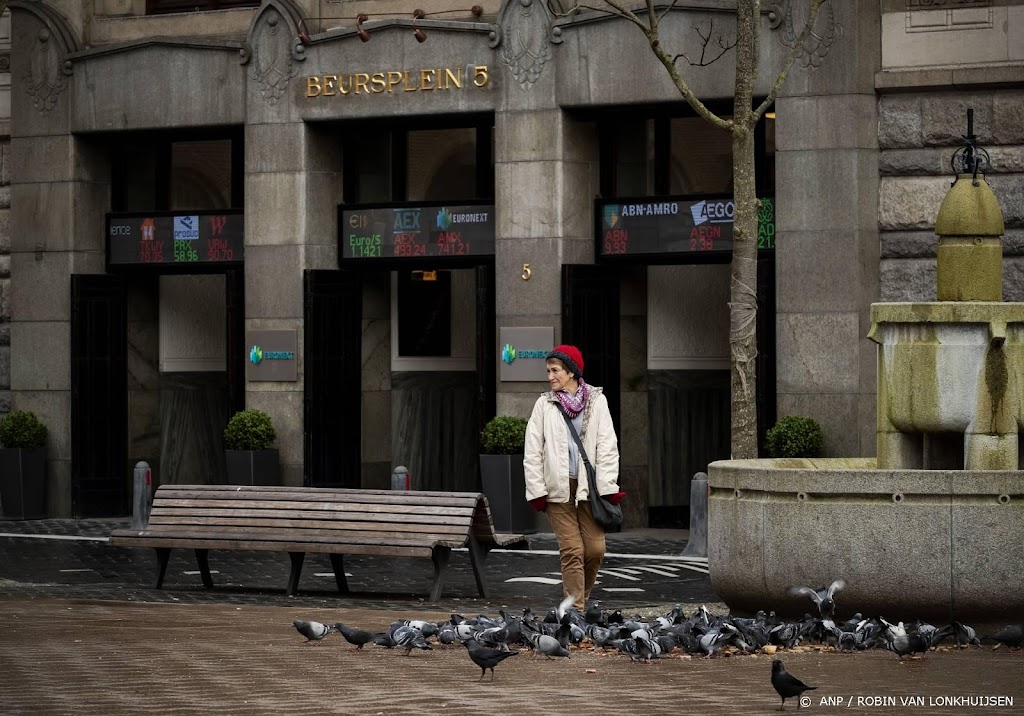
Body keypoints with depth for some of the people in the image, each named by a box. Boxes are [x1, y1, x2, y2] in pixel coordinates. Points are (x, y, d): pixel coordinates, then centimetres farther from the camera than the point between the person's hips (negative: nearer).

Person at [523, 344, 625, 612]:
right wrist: (537, 490, -3)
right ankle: (575, 610, -4)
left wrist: (608, 487, -6)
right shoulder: (544, 404, 7)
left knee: (595, 549, -4)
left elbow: (607, 446, 1)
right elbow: (532, 452, 5)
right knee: (572, 551, -6)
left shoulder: (596, 401, 5)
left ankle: (580, 598, 19)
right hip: (558, 487, 0)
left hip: (589, 486, 0)